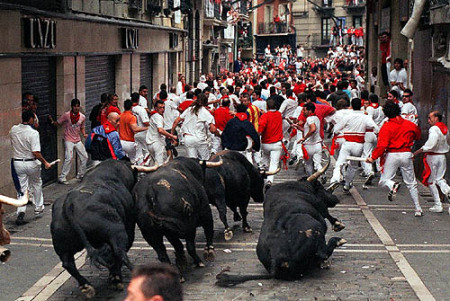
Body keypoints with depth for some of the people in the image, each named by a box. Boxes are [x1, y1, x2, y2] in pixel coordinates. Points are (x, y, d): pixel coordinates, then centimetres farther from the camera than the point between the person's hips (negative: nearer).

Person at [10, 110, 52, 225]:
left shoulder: (13, 130, -3)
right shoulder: (33, 133, -19)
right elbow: (36, 153, -23)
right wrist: (45, 162, -11)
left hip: (17, 163, 3)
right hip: (31, 163, -3)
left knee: (21, 189, 7)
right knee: (36, 185, 22)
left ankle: (21, 212, -7)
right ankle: (38, 207, 33)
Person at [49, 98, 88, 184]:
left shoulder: (82, 117, 2)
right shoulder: (66, 115, -10)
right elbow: (58, 123, -3)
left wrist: (84, 134, -2)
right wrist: (52, 121, -23)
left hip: (78, 140, 5)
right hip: (69, 140, -5)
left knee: (84, 157, 9)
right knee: (68, 158, -18)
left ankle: (81, 175, 28)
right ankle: (62, 178, -11)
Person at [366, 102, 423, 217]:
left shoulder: (386, 127, -9)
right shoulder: (410, 124, 3)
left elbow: (382, 145, -18)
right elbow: (418, 136, 22)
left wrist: (373, 157, -12)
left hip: (392, 155, -3)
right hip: (406, 154, 3)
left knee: (384, 181, 8)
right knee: (411, 183, 13)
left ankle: (393, 185, -28)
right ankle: (418, 209, 12)